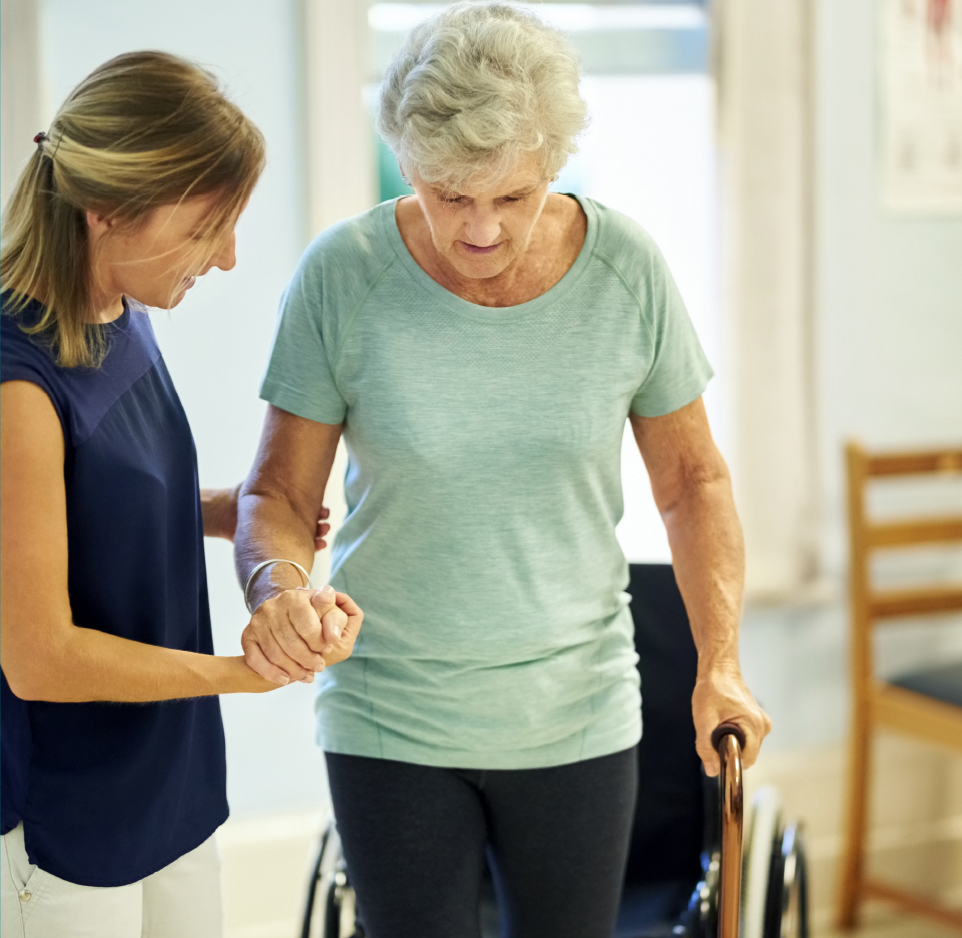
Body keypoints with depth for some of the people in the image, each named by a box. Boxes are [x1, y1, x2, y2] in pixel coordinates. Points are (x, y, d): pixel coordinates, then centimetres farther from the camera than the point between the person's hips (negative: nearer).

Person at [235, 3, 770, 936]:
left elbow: (692, 479, 3)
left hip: (576, 714, 1)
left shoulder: (627, 270, -8)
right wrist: (277, 583, -27)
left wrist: (719, 664, -5)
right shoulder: (342, 275, -12)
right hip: (390, 720, -1)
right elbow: (277, 491, -5)